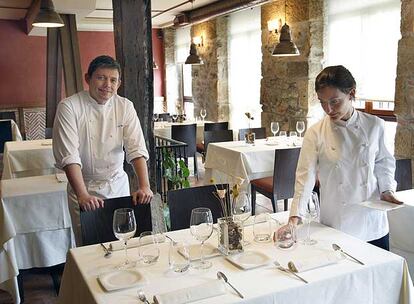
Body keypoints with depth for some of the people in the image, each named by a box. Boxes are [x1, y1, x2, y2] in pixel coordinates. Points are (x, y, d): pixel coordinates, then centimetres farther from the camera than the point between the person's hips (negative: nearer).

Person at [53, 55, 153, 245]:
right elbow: (68, 156, -22)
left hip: (118, 184, 3)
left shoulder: (125, 107, -3)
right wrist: (82, 195, -33)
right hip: (84, 186, -3)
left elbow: (136, 149, -12)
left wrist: (144, 187, -25)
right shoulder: (69, 107, -14)